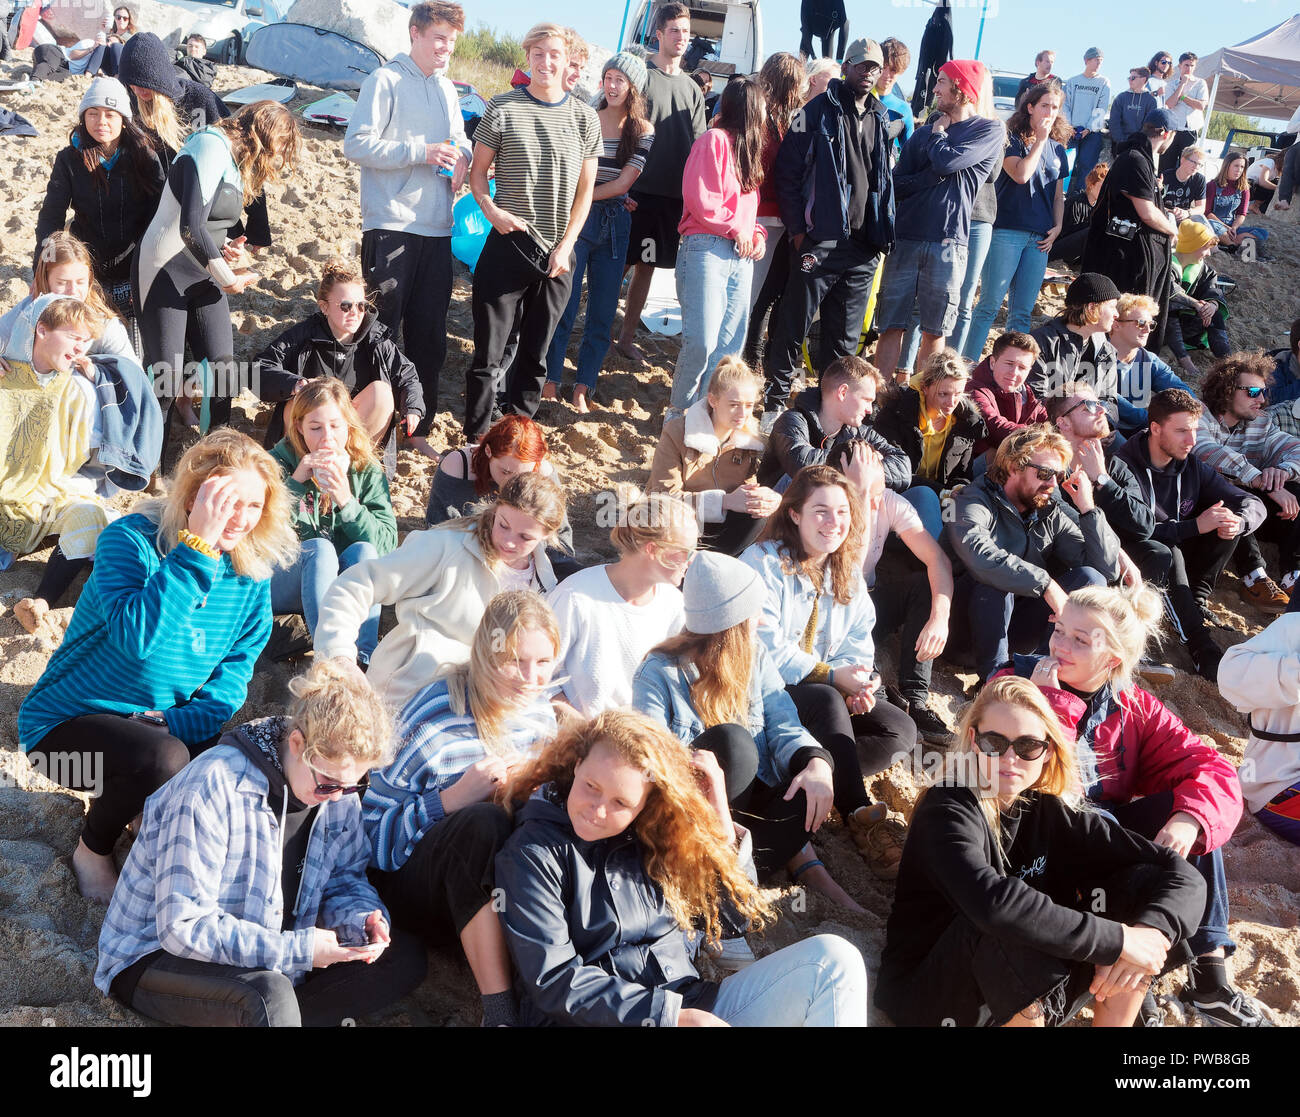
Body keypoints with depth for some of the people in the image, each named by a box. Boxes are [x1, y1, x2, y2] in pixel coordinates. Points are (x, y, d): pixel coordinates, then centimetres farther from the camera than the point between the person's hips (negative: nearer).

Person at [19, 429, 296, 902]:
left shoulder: (251, 569, -3)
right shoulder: (130, 539, -20)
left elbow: (236, 665, -2)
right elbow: (135, 637, -37)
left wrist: (180, 728, -19)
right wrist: (198, 545, -39)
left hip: (167, 725, 5)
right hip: (68, 721, -5)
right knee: (164, 758, -34)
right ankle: (92, 852, -2)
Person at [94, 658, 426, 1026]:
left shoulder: (336, 780, -6)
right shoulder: (210, 790, -27)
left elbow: (344, 880, 6)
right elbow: (183, 927, -27)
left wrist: (361, 918, -18)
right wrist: (296, 949, -31)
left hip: (269, 963, 7)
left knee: (404, 958, -8)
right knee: (269, 995, -38)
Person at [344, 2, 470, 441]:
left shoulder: (446, 88, 17)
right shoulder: (385, 81, -4)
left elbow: (459, 138, 28)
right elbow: (356, 144, -11)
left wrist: (462, 157, 4)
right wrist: (420, 152, -19)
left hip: (437, 227, 7)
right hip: (390, 225, -6)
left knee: (430, 337, 10)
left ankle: (418, 428, 21)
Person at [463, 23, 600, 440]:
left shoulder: (584, 117, 5)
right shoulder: (503, 109, 0)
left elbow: (585, 189, 6)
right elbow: (477, 171, 6)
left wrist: (565, 246, -3)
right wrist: (491, 210, -13)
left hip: (557, 254, 2)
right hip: (508, 246, -2)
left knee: (535, 355, 11)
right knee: (489, 352, -1)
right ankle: (477, 438, 8)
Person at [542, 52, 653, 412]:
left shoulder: (643, 132, 2)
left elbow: (622, 184, -5)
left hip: (615, 225, 2)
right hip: (576, 220, -2)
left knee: (603, 312, 4)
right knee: (564, 305, -4)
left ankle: (582, 388, 13)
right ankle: (550, 382, 6)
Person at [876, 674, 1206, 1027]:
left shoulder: (1052, 812, -2)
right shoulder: (948, 810, -19)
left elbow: (1182, 874, -5)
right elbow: (992, 903, -40)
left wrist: (1151, 932, -27)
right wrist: (1118, 939, -34)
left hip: (1027, 1004, 6)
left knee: (1143, 883, -8)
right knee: (1017, 928, -37)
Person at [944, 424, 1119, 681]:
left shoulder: (1050, 515, 6)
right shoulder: (974, 501, -12)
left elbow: (1109, 569, -1)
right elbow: (980, 557, -35)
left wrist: (1088, 507, -7)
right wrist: (1047, 585, -35)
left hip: (1016, 622, 5)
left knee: (1090, 577, -12)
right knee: (994, 581, -35)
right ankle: (993, 671, -23)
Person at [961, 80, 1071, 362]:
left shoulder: (1057, 148, 17)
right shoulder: (1011, 138, 0)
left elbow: (1058, 195, 22)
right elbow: (1020, 174, -16)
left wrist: (1058, 226, 7)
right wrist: (1040, 140, -7)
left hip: (1039, 238, 5)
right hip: (1007, 232, -5)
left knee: (1022, 312, 4)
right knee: (990, 304, -8)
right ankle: (966, 365, -4)